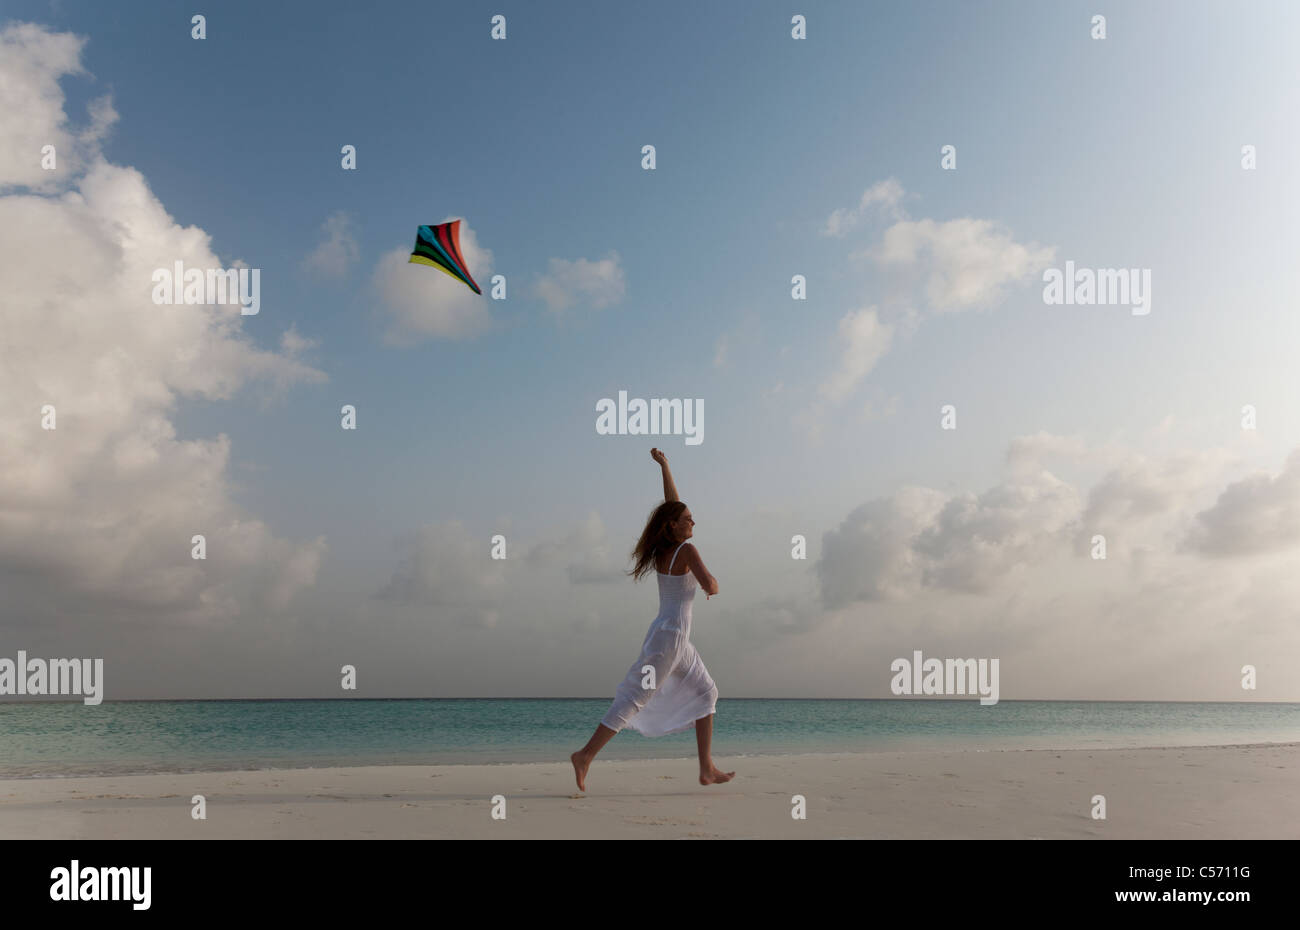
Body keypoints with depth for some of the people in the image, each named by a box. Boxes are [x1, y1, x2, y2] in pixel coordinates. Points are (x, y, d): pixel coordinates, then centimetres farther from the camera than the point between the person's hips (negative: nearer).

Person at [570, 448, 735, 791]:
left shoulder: (664, 548, 8)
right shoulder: (686, 550, -13)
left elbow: (672, 503, 20)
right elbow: (710, 587, -22)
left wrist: (664, 465, 25)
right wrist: (713, 581, 2)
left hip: (675, 637, 9)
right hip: (671, 636, -9)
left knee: (705, 693, 13)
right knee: (634, 698, -8)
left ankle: (707, 769, 14)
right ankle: (585, 755, -6)